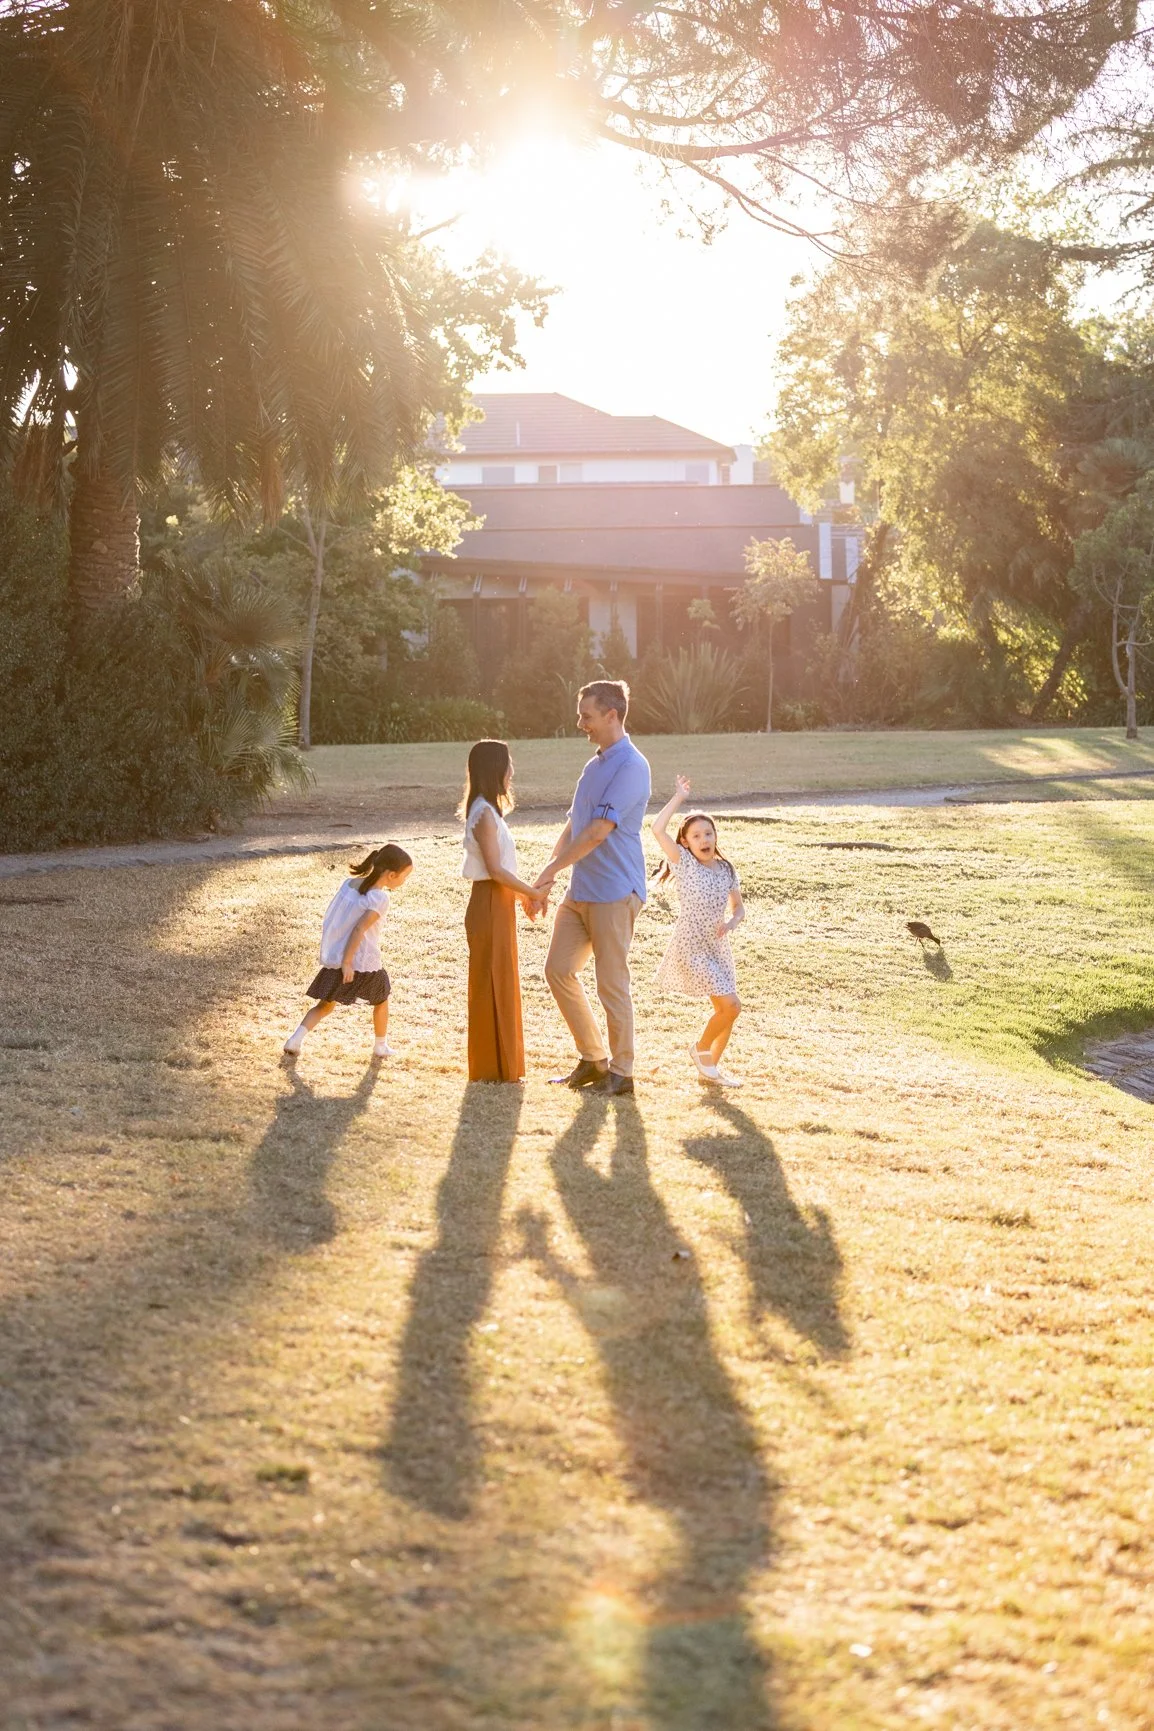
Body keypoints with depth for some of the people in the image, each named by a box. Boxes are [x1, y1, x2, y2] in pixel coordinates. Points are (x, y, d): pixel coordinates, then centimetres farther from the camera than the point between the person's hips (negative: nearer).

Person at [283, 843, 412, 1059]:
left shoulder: (350, 883, 6)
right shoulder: (380, 898, -16)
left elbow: (330, 918, 10)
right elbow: (359, 929, -23)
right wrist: (347, 962, -22)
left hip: (334, 958, 5)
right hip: (363, 961, -5)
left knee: (325, 1005, 14)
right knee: (381, 1000, 21)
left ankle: (296, 1039, -2)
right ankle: (381, 1046, 32)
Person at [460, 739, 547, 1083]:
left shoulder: (488, 811, 15)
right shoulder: (485, 813, -16)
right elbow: (495, 869, -20)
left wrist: (525, 894, 10)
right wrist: (533, 892, -13)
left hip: (498, 904, 10)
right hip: (490, 906, -10)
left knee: (500, 986, 14)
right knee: (492, 985, -3)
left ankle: (500, 1066, 21)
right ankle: (492, 1068, 3)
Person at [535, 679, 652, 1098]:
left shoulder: (631, 766, -13)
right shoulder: (594, 766, 17)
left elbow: (597, 832, -19)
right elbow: (573, 827, 20)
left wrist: (550, 871, -14)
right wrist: (551, 871, 4)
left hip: (615, 893, -9)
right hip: (580, 890, 9)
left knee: (612, 983, -3)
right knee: (558, 969, 6)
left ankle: (621, 1071, 7)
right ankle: (592, 1058, 16)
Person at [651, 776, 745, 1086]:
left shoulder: (725, 869, 5)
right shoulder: (684, 863, -9)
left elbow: (738, 906, 13)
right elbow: (658, 829, -22)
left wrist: (731, 923, -9)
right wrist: (679, 798, -16)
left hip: (717, 948, 6)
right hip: (690, 949, -6)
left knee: (724, 1009, 8)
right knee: (731, 1005, -14)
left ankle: (711, 1066, 27)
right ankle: (700, 1048, 11)